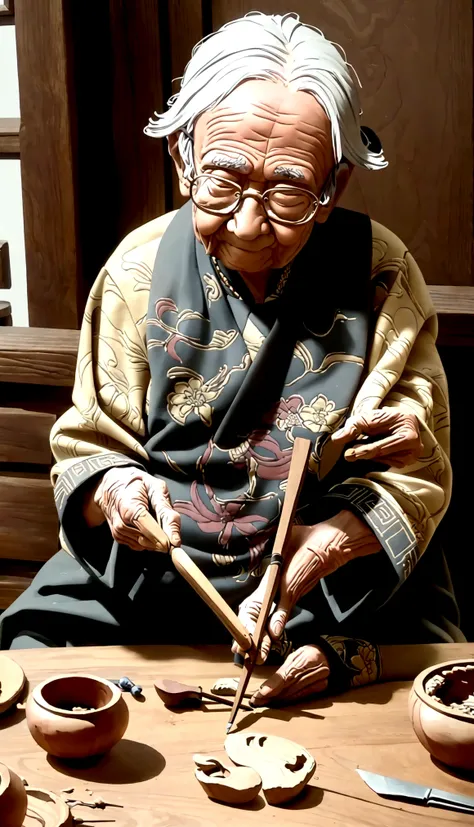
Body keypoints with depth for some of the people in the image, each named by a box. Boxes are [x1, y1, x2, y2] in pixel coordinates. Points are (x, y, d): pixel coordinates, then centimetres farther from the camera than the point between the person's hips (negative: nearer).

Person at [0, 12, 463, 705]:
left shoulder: (381, 277, -8)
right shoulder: (140, 270, -3)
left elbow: (411, 476, -9)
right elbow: (89, 444, 2)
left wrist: (298, 571, -25)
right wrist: (113, 489, -23)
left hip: (344, 568, -1)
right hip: (155, 572, 2)